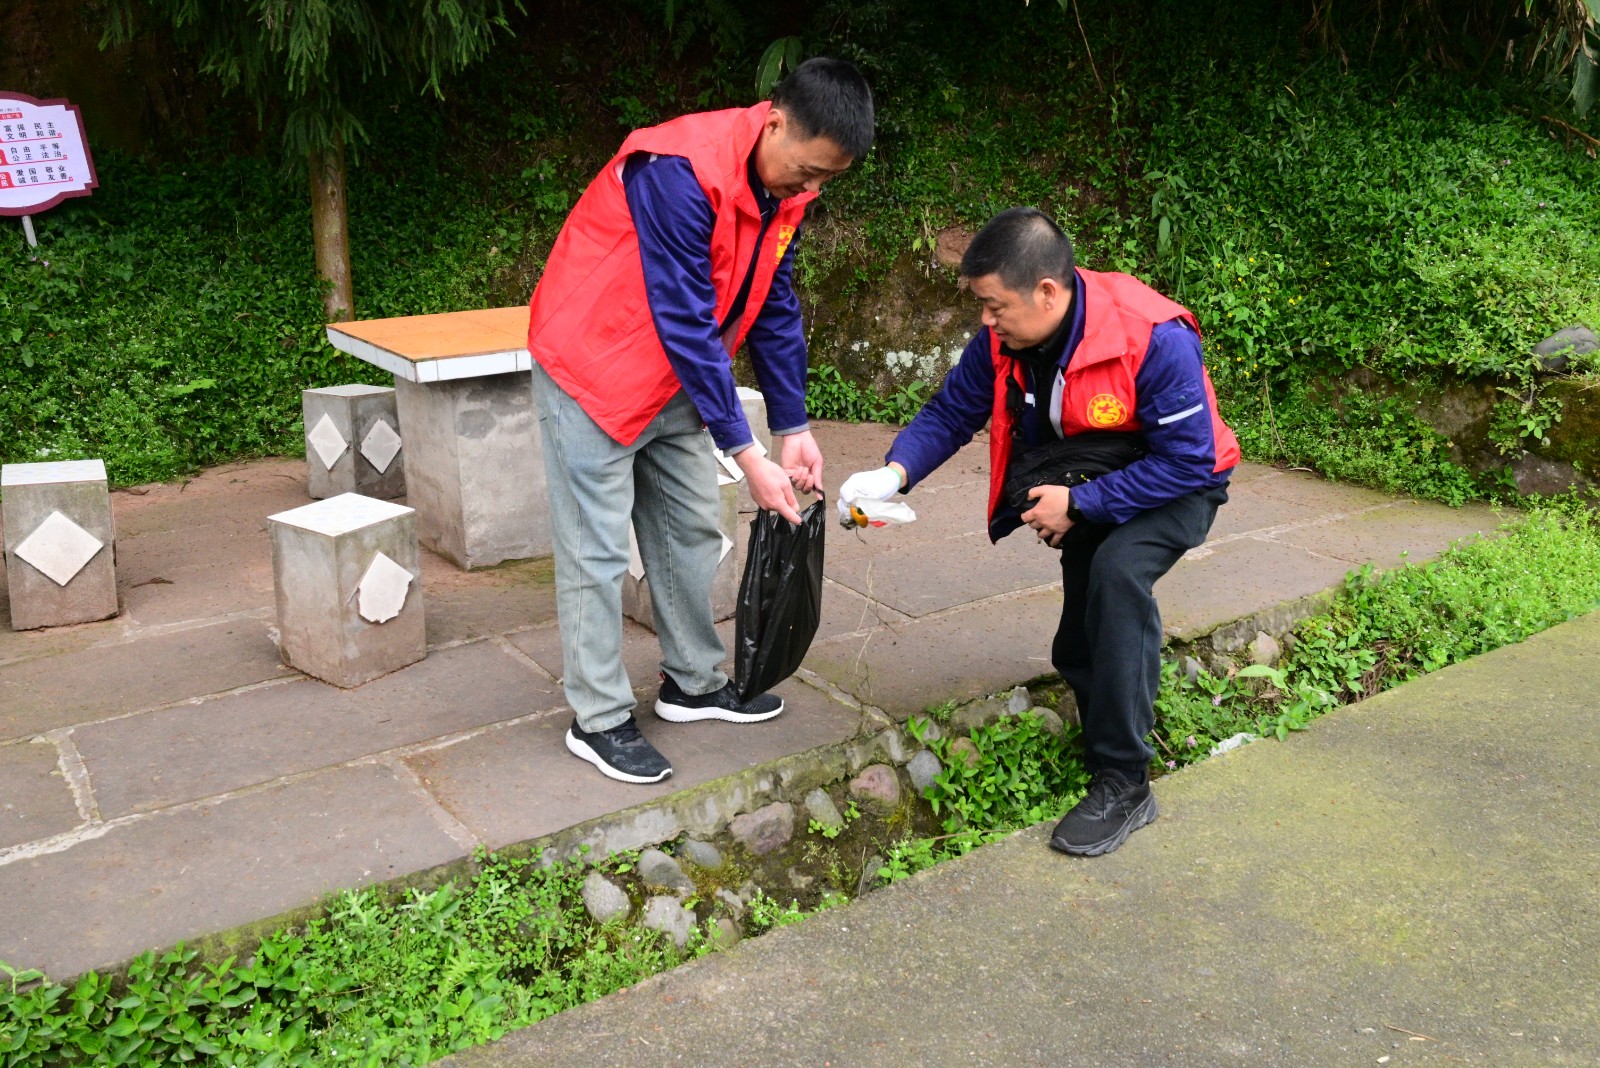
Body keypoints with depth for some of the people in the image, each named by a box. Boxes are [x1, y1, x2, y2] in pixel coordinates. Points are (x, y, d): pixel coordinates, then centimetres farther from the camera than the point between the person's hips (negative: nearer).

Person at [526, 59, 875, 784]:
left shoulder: (783, 186, -3)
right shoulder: (680, 171, -29)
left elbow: (775, 308, 3)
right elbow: (685, 323, -30)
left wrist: (793, 430, -3)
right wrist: (748, 457, -28)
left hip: (676, 377, 8)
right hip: (594, 371, -8)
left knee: (690, 531, 13)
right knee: (596, 551, -2)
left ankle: (694, 683, 28)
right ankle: (598, 720, 10)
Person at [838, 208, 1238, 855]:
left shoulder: (1156, 340, -33)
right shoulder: (1002, 339, -15)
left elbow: (1187, 461, -28)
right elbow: (950, 414, -6)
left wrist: (1080, 504, -30)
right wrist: (894, 473, -25)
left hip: (1176, 486, -6)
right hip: (1082, 484, 7)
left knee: (1116, 570, -33)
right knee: (1076, 656, 2)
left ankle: (1124, 784, -25)